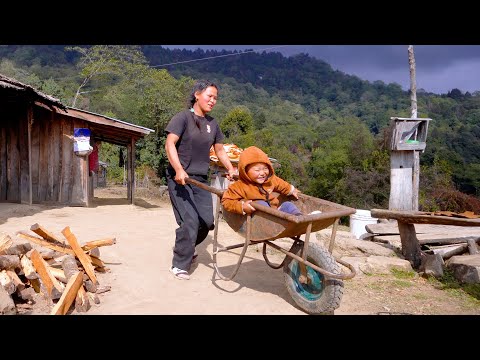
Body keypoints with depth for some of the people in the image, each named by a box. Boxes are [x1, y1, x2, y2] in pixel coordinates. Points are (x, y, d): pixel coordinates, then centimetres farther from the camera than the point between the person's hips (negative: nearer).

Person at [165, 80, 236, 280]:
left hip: (201, 179, 6)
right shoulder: (183, 117, -6)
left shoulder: (212, 124, 13)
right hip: (180, 178, -6)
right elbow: (170, 144, -15)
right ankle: (179, 265, 3)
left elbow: (219, 150, 19)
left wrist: (230, 169, 5)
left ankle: (186, 248, 33)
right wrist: (179, 170, -27)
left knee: (207, 221, 5)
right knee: (190, 220, -13)